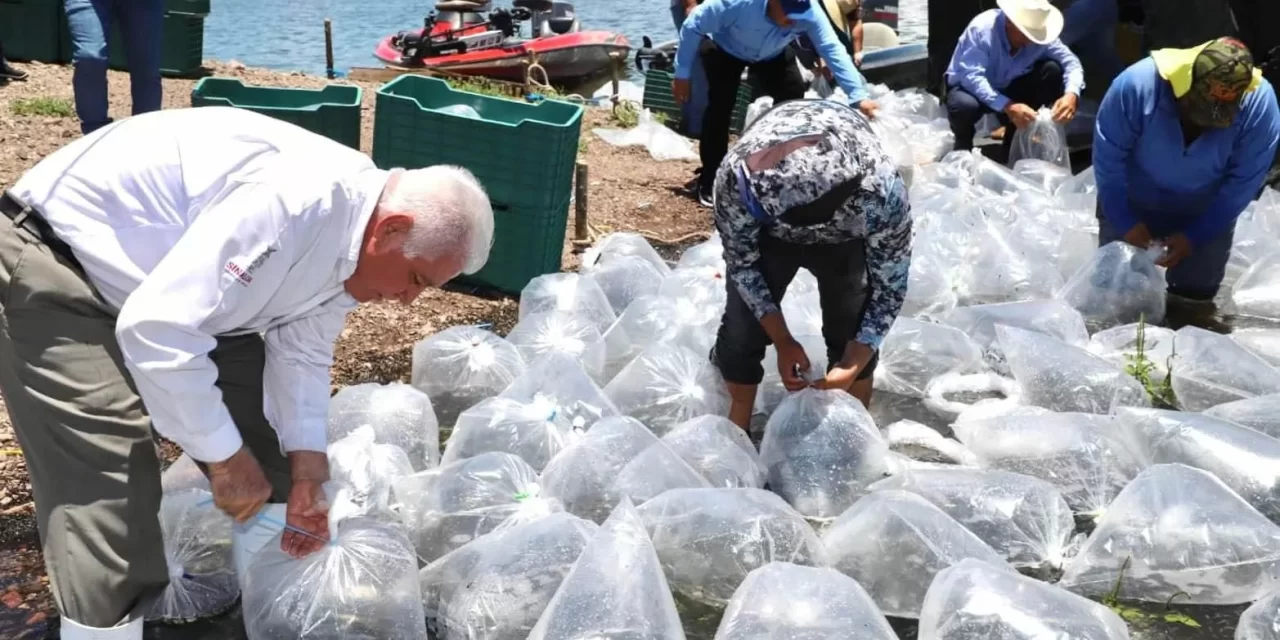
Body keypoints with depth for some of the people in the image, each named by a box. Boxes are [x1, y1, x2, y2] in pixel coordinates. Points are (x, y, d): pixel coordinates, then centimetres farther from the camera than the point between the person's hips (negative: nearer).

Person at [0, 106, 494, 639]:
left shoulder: (349, 234, -4)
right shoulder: (295, 203, -36)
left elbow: (302, 350, 8)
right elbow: (157, 329, -38)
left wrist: (305, 469, 2)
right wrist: (224, 454, -26)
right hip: (55, 262, -9)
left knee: (266, 440, 10)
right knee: (110, 500, -16)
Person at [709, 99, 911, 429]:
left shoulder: (879, 188, -43)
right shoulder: (736, 175, -41)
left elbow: (890, 283, -26)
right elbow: (742, 263, -21)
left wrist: (855, 362, -30)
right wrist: (783, 342, -20)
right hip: (767, 229, 1)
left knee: (852, 330, -3)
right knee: (743, 325, -1)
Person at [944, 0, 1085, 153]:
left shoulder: (1039, 33, -16)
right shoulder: (982, 28, -29)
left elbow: (1070, 61, -13)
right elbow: (971, 77, -38)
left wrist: (1071, 94, -36)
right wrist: (1007, 106, -50)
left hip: (1007, 88, 5)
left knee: (1052, 70, -18)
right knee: (965, 106, -41)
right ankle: (963, 147, -3)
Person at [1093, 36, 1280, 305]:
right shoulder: (1137, 85, -33)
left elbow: (1244, 182, -16)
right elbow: (1108, 159, -20)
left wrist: (1195, 236, -17)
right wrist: (1125, 222, -19)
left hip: (1203, 215, 1)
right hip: (1133, 203, -1)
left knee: (1194, 293, 7)